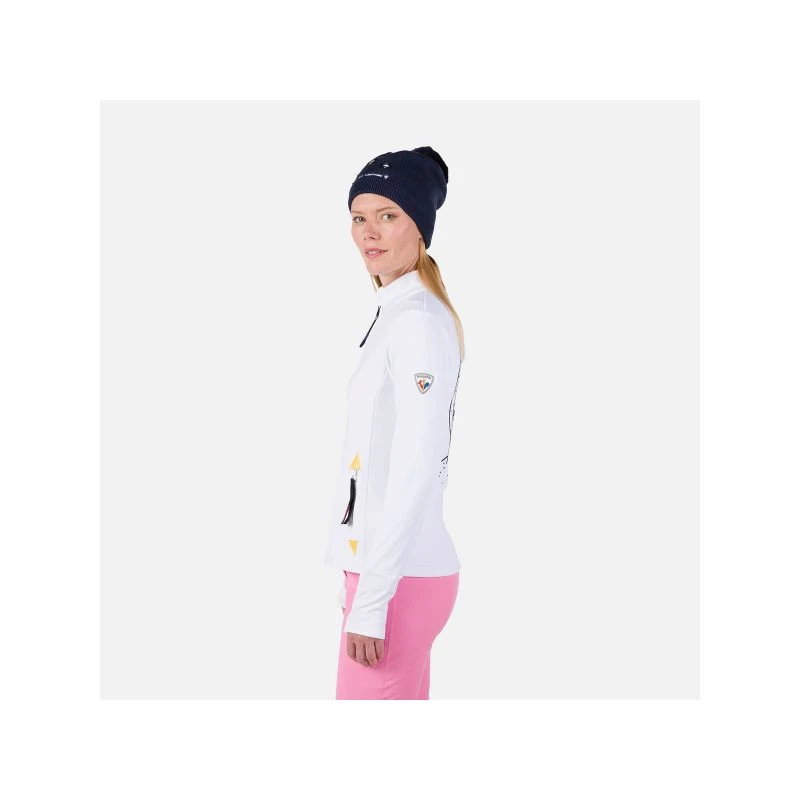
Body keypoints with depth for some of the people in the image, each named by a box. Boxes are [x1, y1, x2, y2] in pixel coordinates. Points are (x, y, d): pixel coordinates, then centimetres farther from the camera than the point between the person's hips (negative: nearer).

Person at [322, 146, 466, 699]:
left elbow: (415, 473, -19)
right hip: (385, 570, 9)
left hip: (399, 578, -9)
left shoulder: (418, 323, -14)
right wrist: (367, 591, 15)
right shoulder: (397, 316, 15)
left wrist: (370, 603, -19)